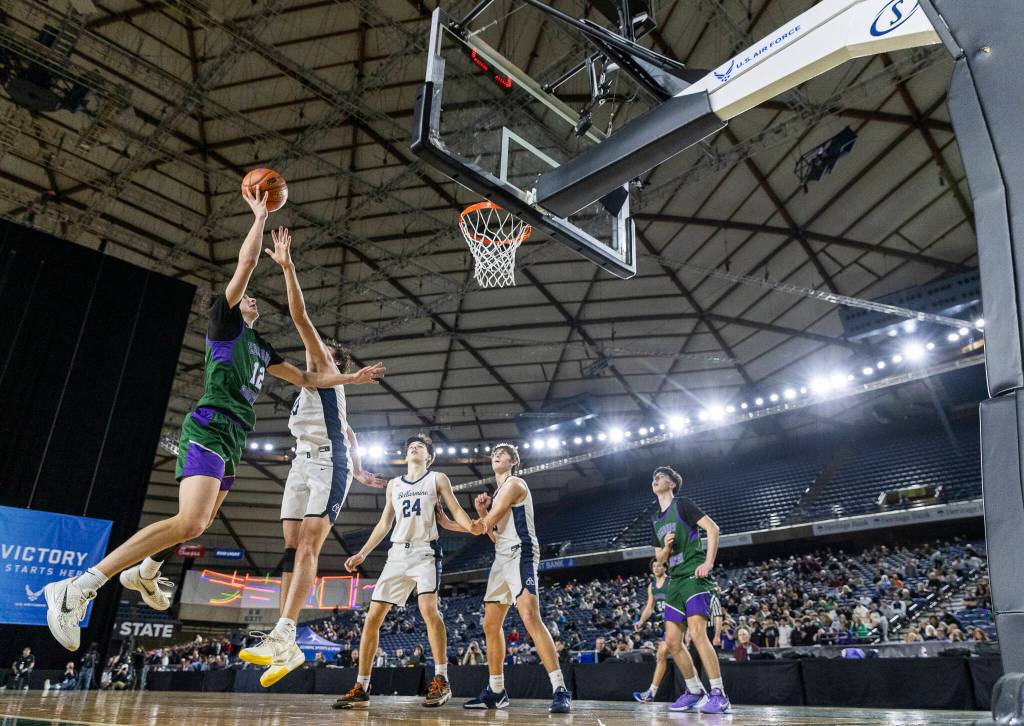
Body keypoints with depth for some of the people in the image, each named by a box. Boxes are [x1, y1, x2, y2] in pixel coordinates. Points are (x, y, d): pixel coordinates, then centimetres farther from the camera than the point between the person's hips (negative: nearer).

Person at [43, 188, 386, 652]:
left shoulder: (260, 347, 24)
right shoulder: (225, 323, 3)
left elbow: (304, 378, 30)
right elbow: (247, 261, -6)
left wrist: (350, 377, 26)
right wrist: (260, 216, 3)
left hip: (231, 440, 10)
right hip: (209, 429, -10)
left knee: (201, 522, 23)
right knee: (190, 523, -25)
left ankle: (144, 572, 45)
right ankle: (77, 587, -21)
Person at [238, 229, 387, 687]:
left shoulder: (329, 371, 5)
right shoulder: (310, 385, 28)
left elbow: (300, 318, -5)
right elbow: (349, 433, 33)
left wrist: (287, 267, -5)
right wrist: (358, 470, 30)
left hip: (328, 462, -9)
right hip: (302, 463, 9)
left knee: (308, 545, -19)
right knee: (291, 547, 0)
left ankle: (282, 637, -27)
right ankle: (286, 647, -1)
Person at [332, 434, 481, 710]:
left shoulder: (438, 479, 8)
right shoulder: (394, 485, 20)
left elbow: (456, 510, -1)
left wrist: (472, 526, -23)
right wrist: (362, 554, 16)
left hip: (425, 552, -5)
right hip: (397, 554, 5)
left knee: (428, 609, -24)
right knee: (373, 617, -1)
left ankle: (441, 680, -14)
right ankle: (361, 688, 7)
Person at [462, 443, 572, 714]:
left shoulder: (514, 483, -4)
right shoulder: (497, 494, 25)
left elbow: (488, 523, -10)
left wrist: (483, 521, 13)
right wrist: (482, 511, 12)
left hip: (519, 554, -10)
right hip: (502, 559, 10)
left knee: (530, 618, -23)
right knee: (491, 625, 10)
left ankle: (560, 690, -24)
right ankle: (496, 692, 19)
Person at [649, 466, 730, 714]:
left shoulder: (682, 504, -2)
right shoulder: (656, 518, 19)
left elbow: (712, 528, -10)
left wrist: (708, 563, -18)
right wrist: (666, 546, -2)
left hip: (694, 576, -8)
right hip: (675, 580, 8)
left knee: (697, 633, -19)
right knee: (672, 640, 4)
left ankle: (719, 695, -12)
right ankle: (694, 691, 17)